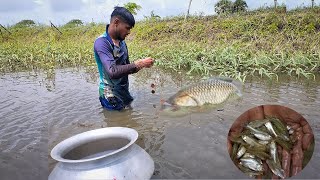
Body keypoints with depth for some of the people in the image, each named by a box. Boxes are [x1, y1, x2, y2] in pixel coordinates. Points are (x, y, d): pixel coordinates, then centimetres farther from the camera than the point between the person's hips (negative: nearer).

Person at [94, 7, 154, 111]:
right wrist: (138, 64, -26)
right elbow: (113, 72, -32)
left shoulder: (122, 42, 5)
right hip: (111, 97, -7)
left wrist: (141, 65, -6)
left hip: (124, 92, 7)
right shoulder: (101, 42, -19)